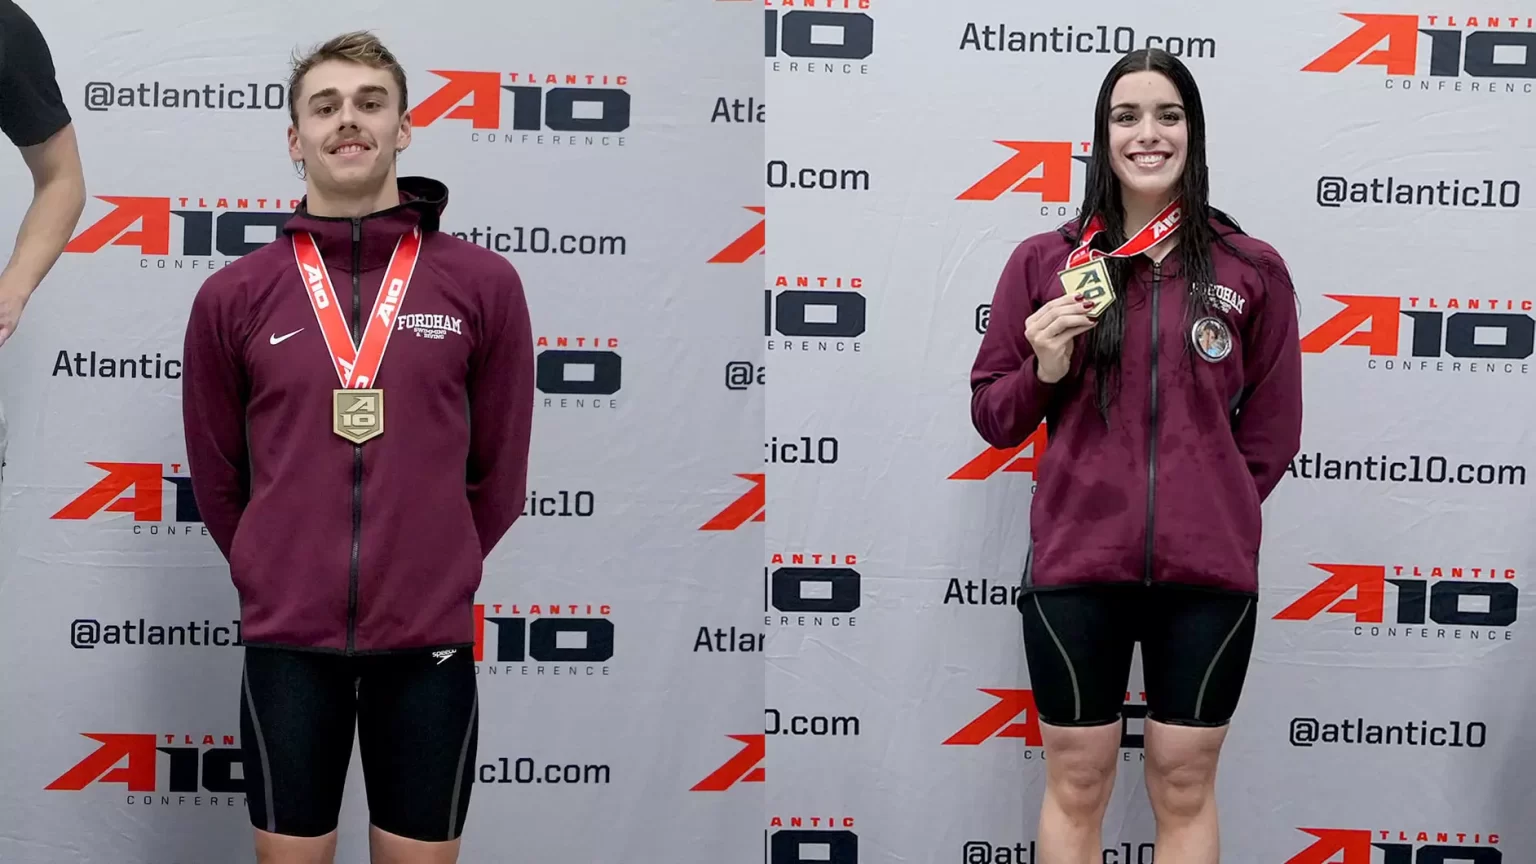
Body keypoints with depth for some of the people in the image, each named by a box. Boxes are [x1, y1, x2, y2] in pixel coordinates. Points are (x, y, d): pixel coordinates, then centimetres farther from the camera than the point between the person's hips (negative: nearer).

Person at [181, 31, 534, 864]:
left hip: (429, 639, 0)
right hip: (287, 640, 1)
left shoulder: (484, 283, 0)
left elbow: (500, 468, 6)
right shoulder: (232, 296, 1)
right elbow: (216, 476, 10)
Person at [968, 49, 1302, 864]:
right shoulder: (1043, 261, 2)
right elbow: (992, 416, 7)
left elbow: (1272, 431, 8)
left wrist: (1211, 512, 1)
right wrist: (1043, 372, -11)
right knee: (1076, 787, 9)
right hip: (1074, 565, 0)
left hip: (1208, 570, 0)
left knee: (1184, 788, 11)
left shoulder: (1253, 269, 2)